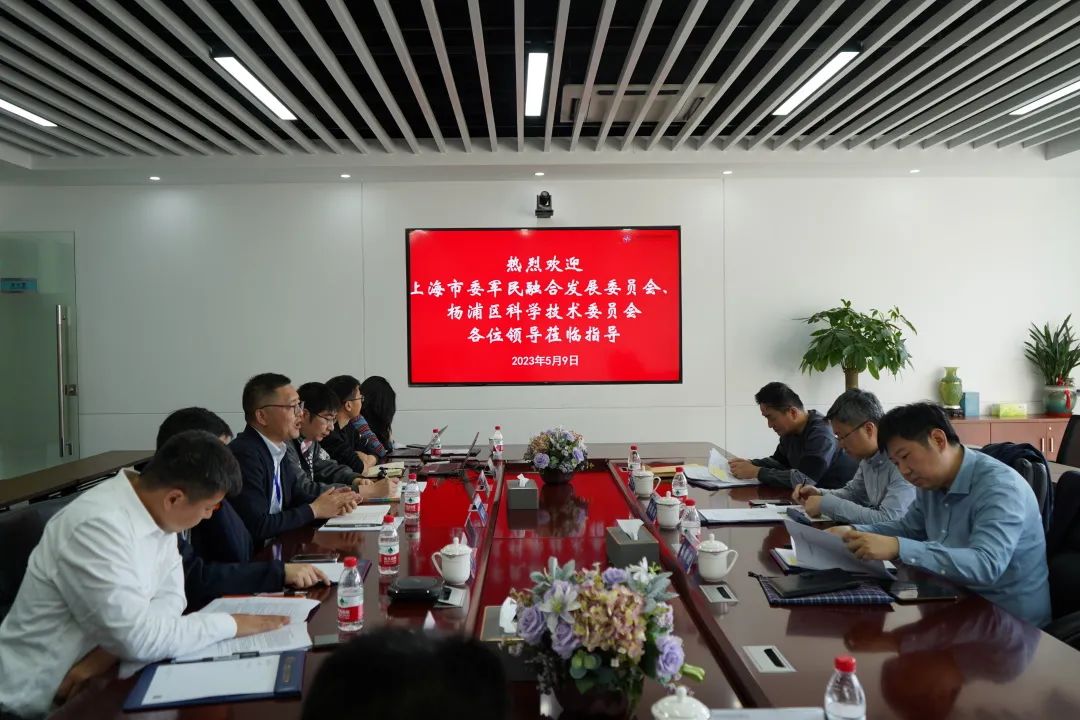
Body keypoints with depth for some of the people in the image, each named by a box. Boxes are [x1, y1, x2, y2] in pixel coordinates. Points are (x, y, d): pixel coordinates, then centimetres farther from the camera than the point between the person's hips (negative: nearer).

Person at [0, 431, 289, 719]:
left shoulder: (154, 509, -3)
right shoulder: (97, 526, -28)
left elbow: (170, 596, -1)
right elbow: (138, 638, -28)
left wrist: (112, 648, -17)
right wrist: (231, 624, -19)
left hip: (97, 675, 7)